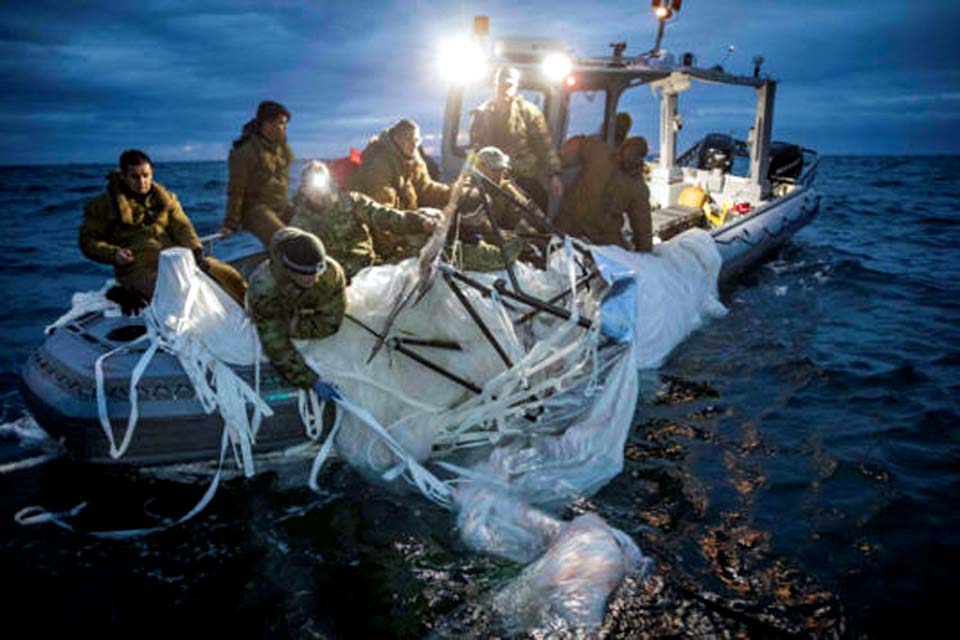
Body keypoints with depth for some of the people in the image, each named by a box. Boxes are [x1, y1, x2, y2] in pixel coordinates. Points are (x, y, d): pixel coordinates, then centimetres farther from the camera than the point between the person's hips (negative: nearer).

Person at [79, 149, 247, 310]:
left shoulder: (164, 197, 15)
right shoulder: (105, 205, 5)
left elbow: (182, 227, 7)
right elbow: (88, 240, 7)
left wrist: (196, 250, -13)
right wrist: (113, 253, -13)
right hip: (139, 268, -4)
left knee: (228, 275, -10)